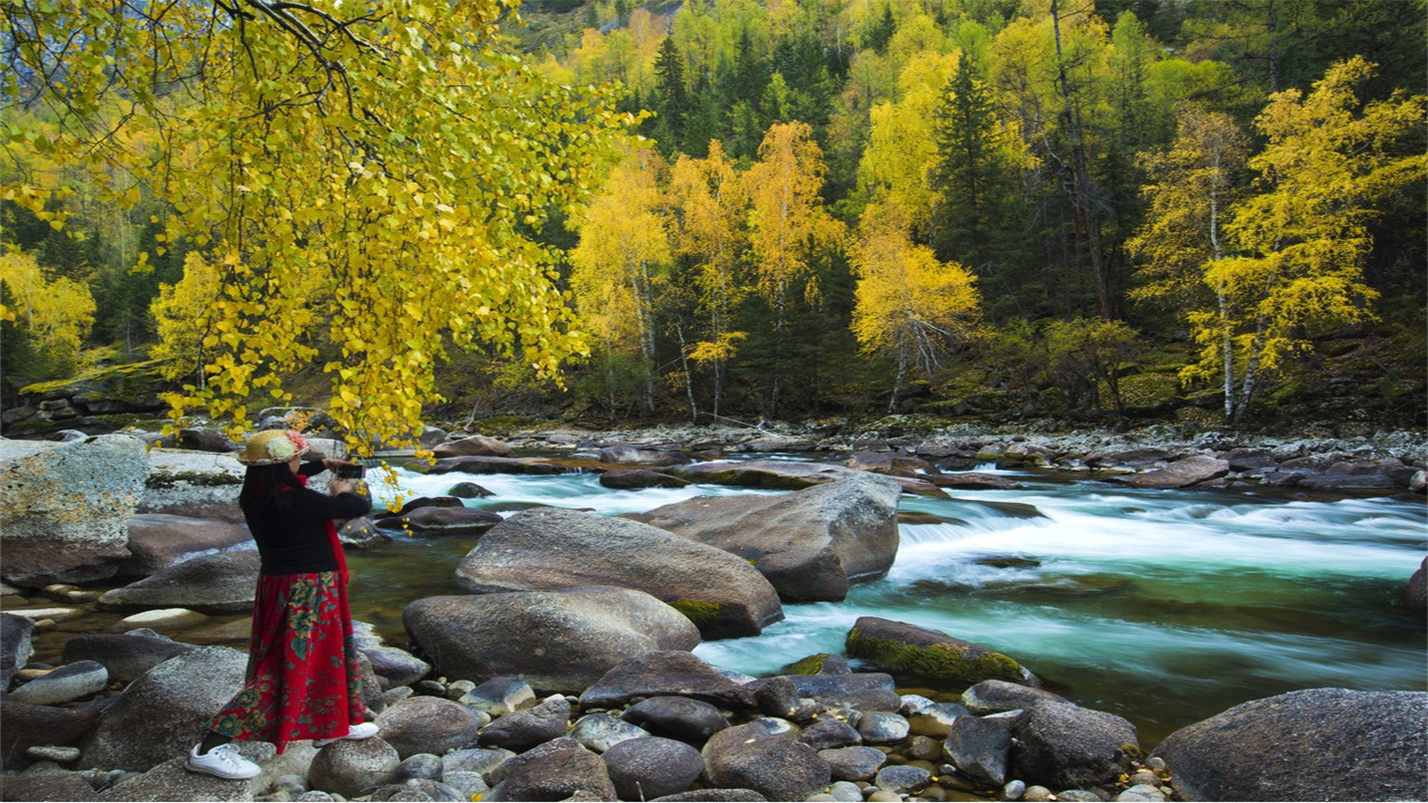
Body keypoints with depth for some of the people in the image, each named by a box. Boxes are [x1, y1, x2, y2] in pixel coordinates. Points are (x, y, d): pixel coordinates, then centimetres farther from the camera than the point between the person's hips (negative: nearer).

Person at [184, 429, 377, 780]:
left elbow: (284, 478, 25)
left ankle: (334, 724, 39)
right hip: (308, 590, -9)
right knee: (288, 666, -3)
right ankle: (210, 748, 0)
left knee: (332, 650, 23)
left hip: (278, 584, 9)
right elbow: (360, 507, -19)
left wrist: (322, 465, 29)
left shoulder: (254, 496, -1)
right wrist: (343, 492, 2)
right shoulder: (297, 501, -26)